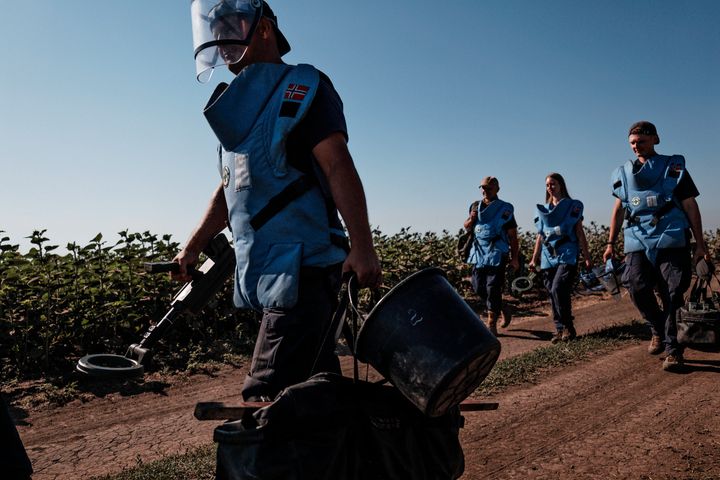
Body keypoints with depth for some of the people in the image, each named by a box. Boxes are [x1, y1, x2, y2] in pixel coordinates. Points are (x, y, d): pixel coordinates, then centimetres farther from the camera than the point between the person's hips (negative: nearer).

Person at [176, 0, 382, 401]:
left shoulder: (301, 87, -2)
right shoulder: (238, 106, 23)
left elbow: (338, 167, -13)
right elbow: (229, 188, 26)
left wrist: (362, 248, -22)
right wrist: (195, 245, 20)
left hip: (303, 269, -8)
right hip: (263, 273, 8)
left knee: (266, 397, -13)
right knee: (318, 387, 14)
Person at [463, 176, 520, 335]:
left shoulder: (505, 209, -2)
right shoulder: (476, 206, 12)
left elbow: (512, 236, -3)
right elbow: (467, 227, 20)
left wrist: (514, 258, -7)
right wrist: (471, 220, -3)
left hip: (497, 254, -6)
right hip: (479, 253, 6)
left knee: (493, 288, -8)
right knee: (478, 288, 8)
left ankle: (491, 324, -1)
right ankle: (503, 309, 29)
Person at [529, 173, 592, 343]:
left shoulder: (573, 206, 5)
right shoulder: (543, 209, 16)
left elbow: (579, 232, 2)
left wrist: (587, 257, -1)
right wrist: (534, 259, 13)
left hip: (567, 254, -5)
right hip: (548, 256, 5)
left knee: (558, 289, -19)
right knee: (553, 294, 3)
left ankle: (568, 327, -7)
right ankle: (560, 329, 11)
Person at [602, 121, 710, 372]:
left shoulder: (673, 167, 5)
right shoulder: (623, 173, 14)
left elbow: (691, 207, 4)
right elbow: (618, 210, 19)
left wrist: (700, 245, 1)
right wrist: (611, 243, 14)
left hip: (671, 241, -3)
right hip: (638, 242, 3)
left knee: (672, 296, -5)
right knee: (637, 288, -10)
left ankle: (673, 349, 5)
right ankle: (658, 330, 16)